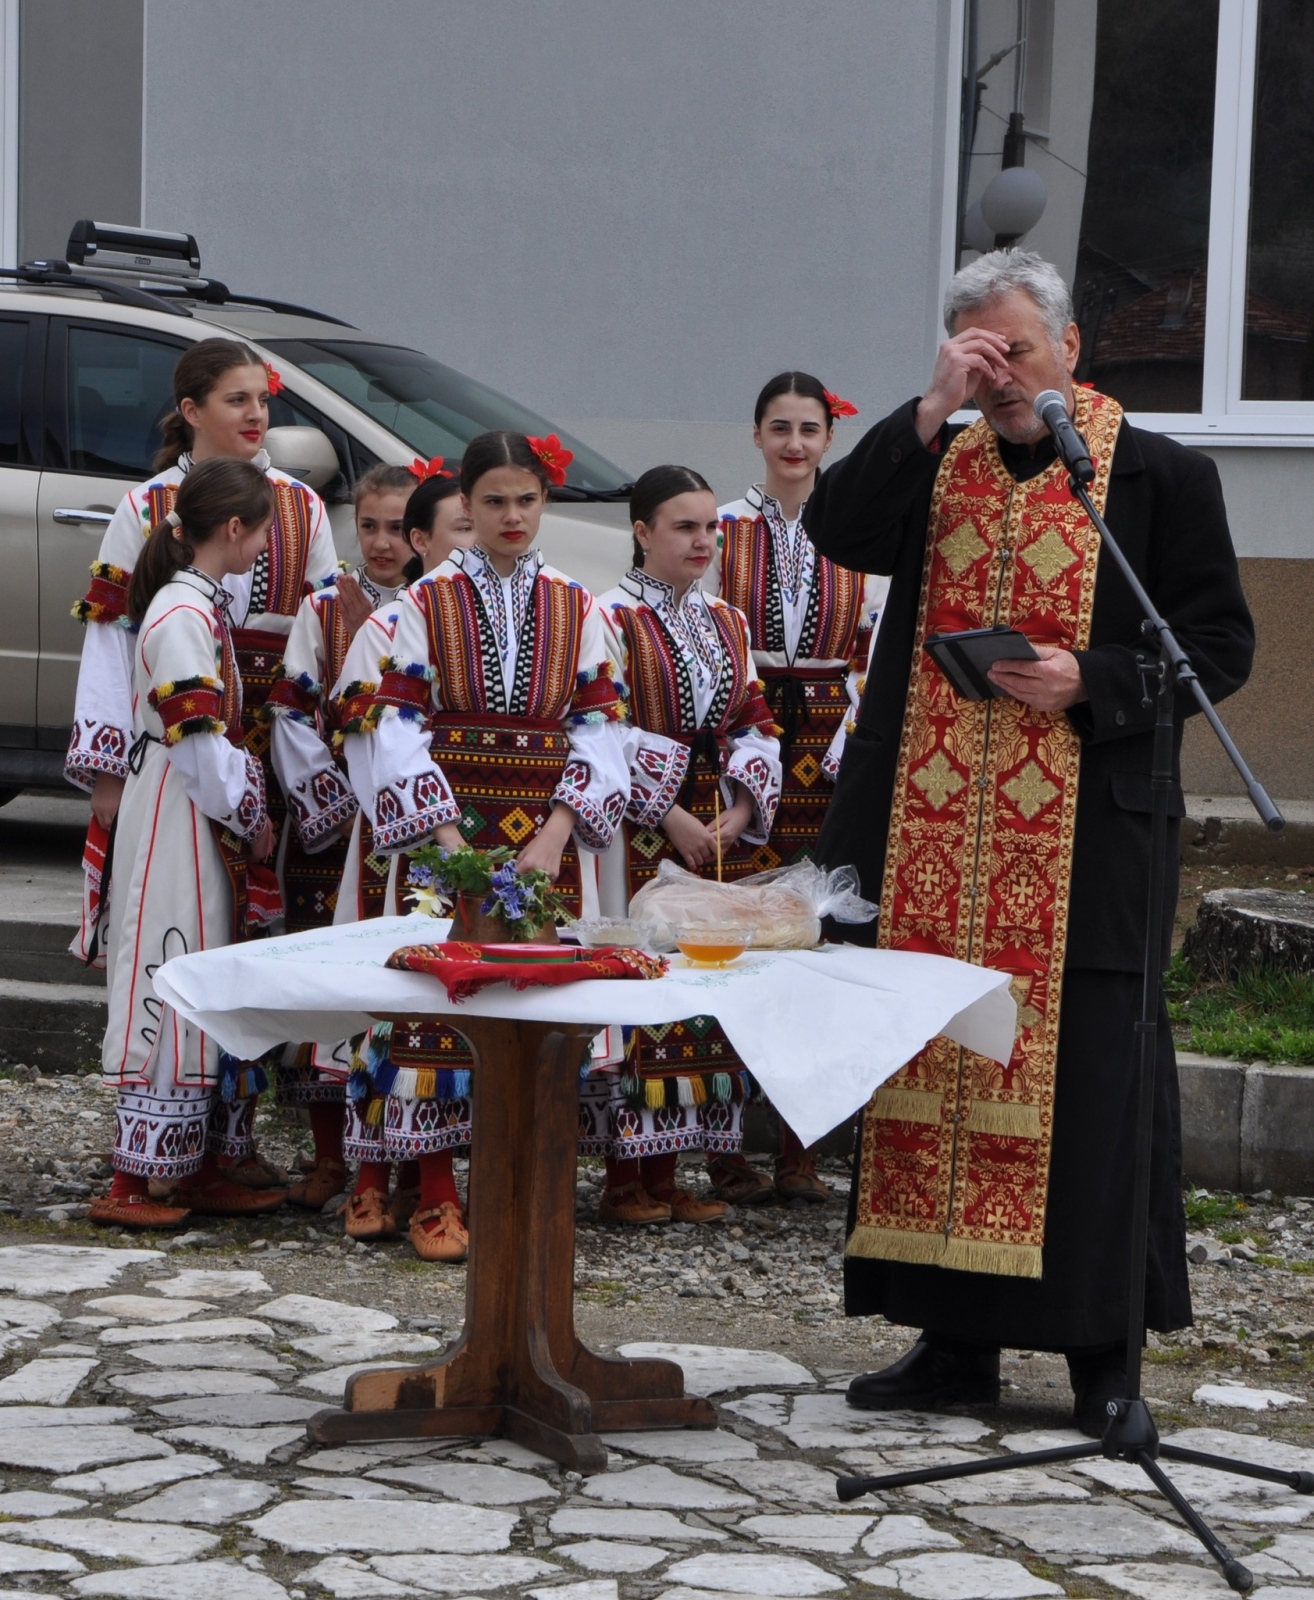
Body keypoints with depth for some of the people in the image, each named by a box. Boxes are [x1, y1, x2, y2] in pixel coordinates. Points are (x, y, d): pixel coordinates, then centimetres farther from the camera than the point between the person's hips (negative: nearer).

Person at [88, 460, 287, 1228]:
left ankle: (204, 1167, 19)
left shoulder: (204, 607, 13)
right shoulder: (182, 617, -17)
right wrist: (249, 820, -11)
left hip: (210, 825, 10)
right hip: (179, 826, -10)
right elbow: (198, 743, -20)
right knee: (171, 992, -7)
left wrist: (249, 815, 13)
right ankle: (132, 1184, -3)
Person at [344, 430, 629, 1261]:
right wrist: (450, 841, -13)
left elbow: (598, 726, 5)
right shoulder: (428, 603, 2)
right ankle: (436, 1190, 1)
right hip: (449, 824, -2)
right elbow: (399, 726, -3)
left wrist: (555, 836, -8)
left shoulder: (576, 609, 9)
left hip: (547, 831, 2)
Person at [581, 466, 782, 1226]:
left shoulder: (729, 624, 15)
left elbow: (755, 722, 13)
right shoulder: (612, 618, -5)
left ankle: (664, 1173, 11)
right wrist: (670, 816, -15)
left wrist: (740, 812, -3)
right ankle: (624, 1180, 0)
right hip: (636, 837, -6)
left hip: (719, 830, 6)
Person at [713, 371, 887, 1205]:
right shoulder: (722, 529, 5)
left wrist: (851, 748, -4)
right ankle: (726, 1145, 2)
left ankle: (800, 1149, 6)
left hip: (829, 754, 1)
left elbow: (877, 655, 8)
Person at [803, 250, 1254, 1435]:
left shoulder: (1158, 477, 0)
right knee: (939, 1065, 7)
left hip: (1081, 837, -4)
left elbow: (1220, 644, -1)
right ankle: (958, 1341, 16)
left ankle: (1104, 1351, 6)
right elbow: (835, 531, -6)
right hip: (933, 835, 4)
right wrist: (932, 411, -12)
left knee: (1086, 1075, -3)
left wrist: (1090, 682, -15)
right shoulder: (934, 463, 12)